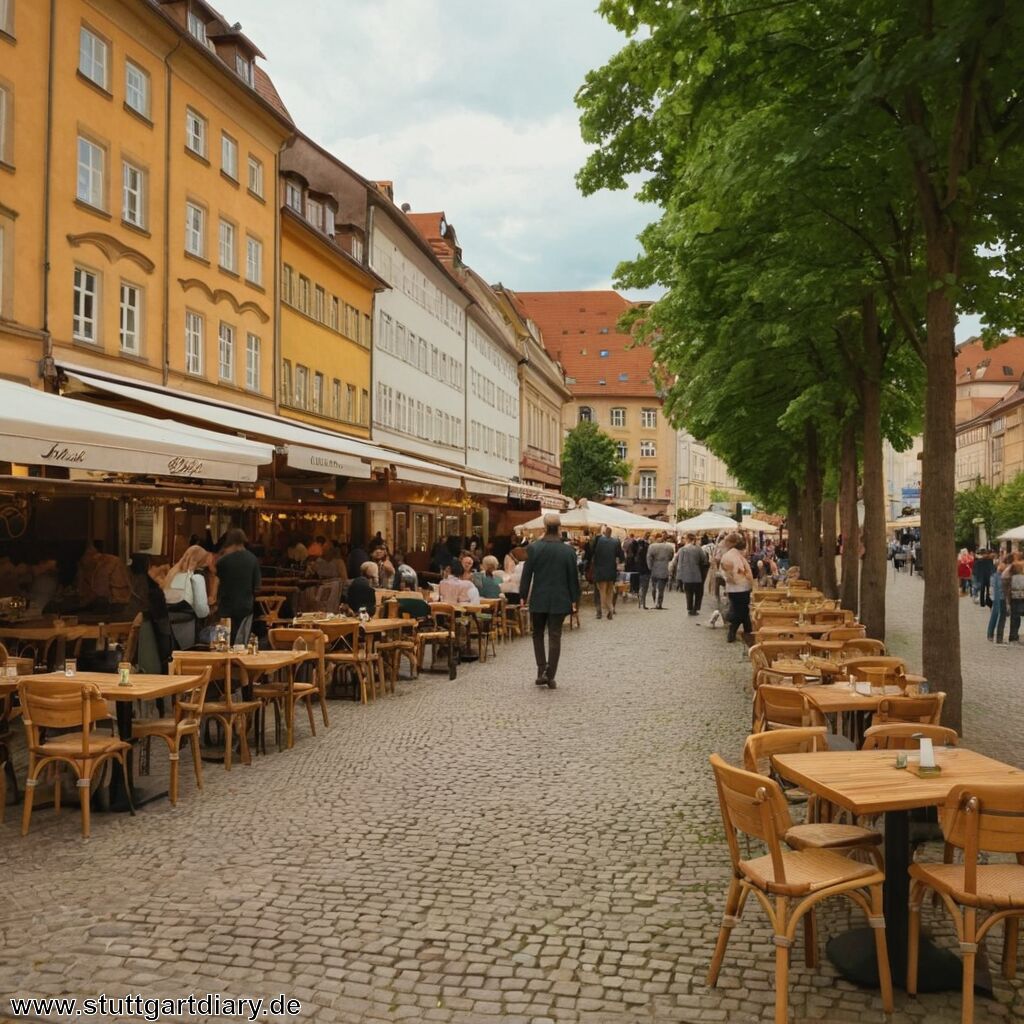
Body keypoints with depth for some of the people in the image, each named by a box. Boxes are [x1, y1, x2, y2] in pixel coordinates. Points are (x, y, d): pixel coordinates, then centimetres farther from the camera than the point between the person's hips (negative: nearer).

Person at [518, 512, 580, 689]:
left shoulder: (533, 548, -8)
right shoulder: (568, 551, -5)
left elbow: (527, 573, -5)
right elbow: (573, 577, 0)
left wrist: (523, 595, 5)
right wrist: (574, 599, 9)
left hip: (538, 599, 0)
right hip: (559, 600, 0)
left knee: (538, 635, 16)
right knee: (555, 637, 5)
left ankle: (541, 671, 7)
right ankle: (550, 676, 3)